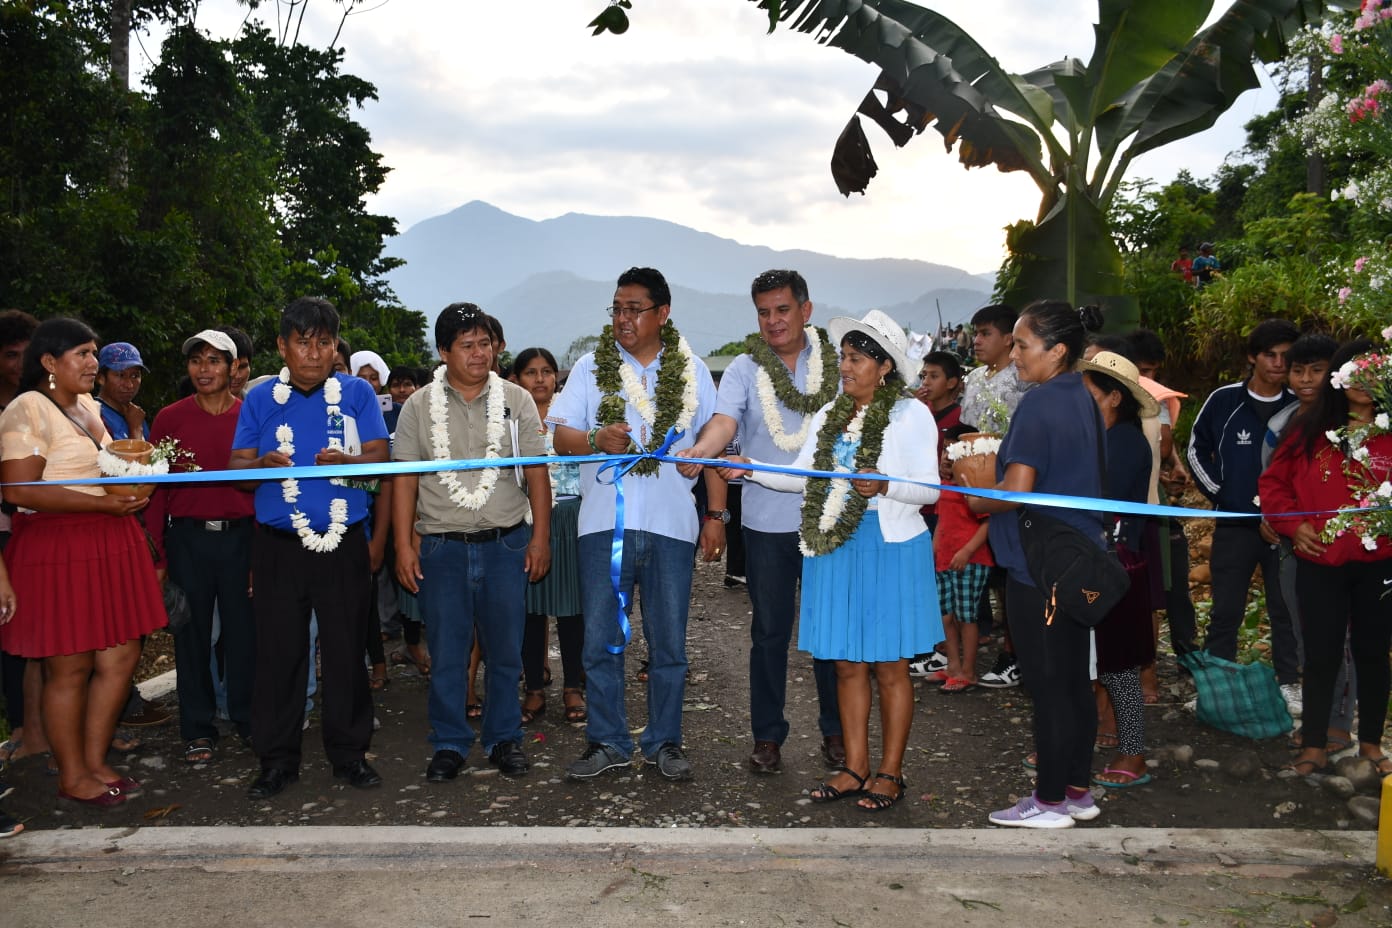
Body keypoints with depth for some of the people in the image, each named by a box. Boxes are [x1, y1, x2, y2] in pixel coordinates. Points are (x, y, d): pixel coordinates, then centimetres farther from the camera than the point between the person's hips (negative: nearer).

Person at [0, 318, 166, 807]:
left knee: (121, 658, 10)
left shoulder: (90, 407, 16)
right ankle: (72, 776, 17)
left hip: (111, 546, 8)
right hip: (58, 550, -8)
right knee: (70, 669, 2)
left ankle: (95, 761, 24)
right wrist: (103, 503, -22)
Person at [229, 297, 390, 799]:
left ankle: (349, 753, 17)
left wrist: (345, 462, -25)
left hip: (345, 545, -1)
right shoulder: (260, 399, 7)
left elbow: (379, 457, -3)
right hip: (278, 546, 1)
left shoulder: (357, 393, 4)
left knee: (346, 650, 4)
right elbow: (237, 467, 4)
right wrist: (263, 465, -19)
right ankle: (278, 760, 16)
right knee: (278, 653, 3)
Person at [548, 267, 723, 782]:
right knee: (601, 640, 4)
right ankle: (607, 743, 17)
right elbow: (560, 435, 3)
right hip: (604, 523, 0)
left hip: (672, 526, 0)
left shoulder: (691, 371, 8)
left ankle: (663, 743, 20)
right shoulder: (590, 367, 8)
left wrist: (716, 514, 3)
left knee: (668, 642, 7)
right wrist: (596, 439, -19)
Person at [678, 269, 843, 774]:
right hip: (768, 522, -1)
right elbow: (724, 421, -15)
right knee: (770, 632, 7)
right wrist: (700, 451, -36)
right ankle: (767, 735, 19)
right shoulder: (745, 369, 1)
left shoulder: (834, 362, 5)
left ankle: (836, 730, 24)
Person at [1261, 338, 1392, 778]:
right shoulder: (1309, 430, 3)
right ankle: (1314, 745, 18)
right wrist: (1293, 524, -3)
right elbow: (1273, 482, 8)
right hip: (1320, 563, 0)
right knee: (1321, 654, 7)